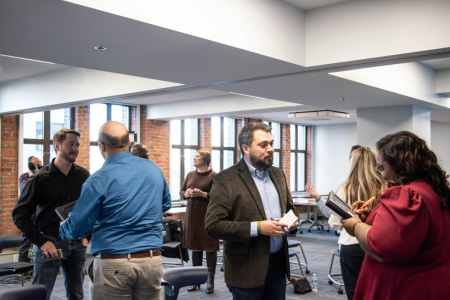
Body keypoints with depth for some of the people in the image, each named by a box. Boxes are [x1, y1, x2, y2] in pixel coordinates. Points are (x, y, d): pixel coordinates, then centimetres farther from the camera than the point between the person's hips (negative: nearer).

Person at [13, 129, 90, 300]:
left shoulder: (83, 175, 4)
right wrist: (41, 242, -14)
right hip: (50, 243, -3)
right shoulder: (42, 178, -6)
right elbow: (19, 214, -7)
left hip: (77, 244, 3)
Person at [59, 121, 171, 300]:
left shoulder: (99, 180, -11)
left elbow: (77, 227, -4)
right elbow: (166, 204, 20)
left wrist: (63, 231, 18)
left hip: (113, 264, -4)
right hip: (152, 260, 4)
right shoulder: (153, 169, 4)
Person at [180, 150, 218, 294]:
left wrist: (202, 194, -21)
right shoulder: (190, 174, 11)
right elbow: (181, 192, 16)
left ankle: (210, 280, 13)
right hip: (192, 215, 5)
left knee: (210, 247, 1)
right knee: (195, 247, 12)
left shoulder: (213, 175, -7)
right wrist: (186, 193, -6)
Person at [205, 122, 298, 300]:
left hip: (278, 263, 6)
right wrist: (257, 228, -22)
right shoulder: (226, 179, -12)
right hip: (247, 269, -6)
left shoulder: (278, 174, 10)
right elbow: (213, 226, -16)